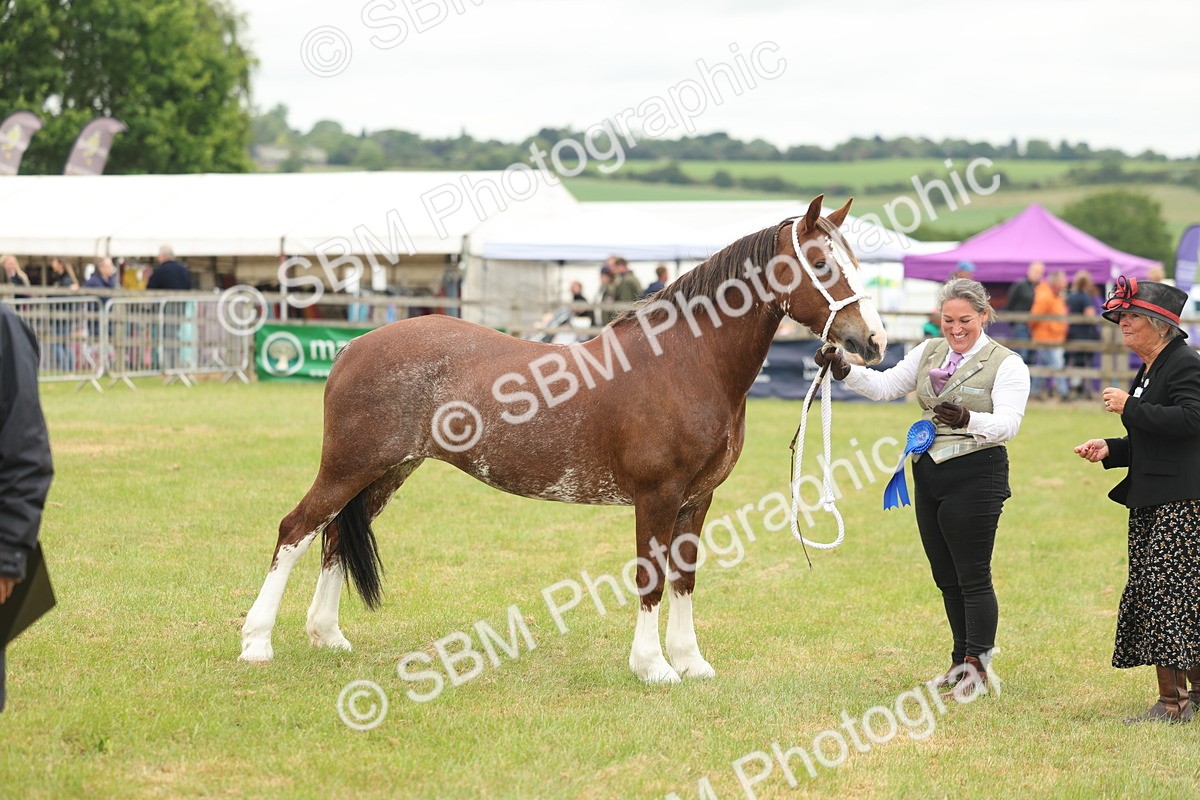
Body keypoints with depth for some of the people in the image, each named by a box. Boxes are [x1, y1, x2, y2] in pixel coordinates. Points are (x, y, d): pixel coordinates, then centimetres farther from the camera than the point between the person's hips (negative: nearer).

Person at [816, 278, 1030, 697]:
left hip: (975, 476, -7)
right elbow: (885, 386, 10)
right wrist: (846, 372, -8)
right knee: (946, 577, 12)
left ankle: (976, 665, 3)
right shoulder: (929, 353, 12)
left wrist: (968, 420, -41)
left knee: (973, 577, -6)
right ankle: (961, 659, 23)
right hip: (928, 474, 7)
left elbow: (1007, 423, -21)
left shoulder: (1007, 364, -8)